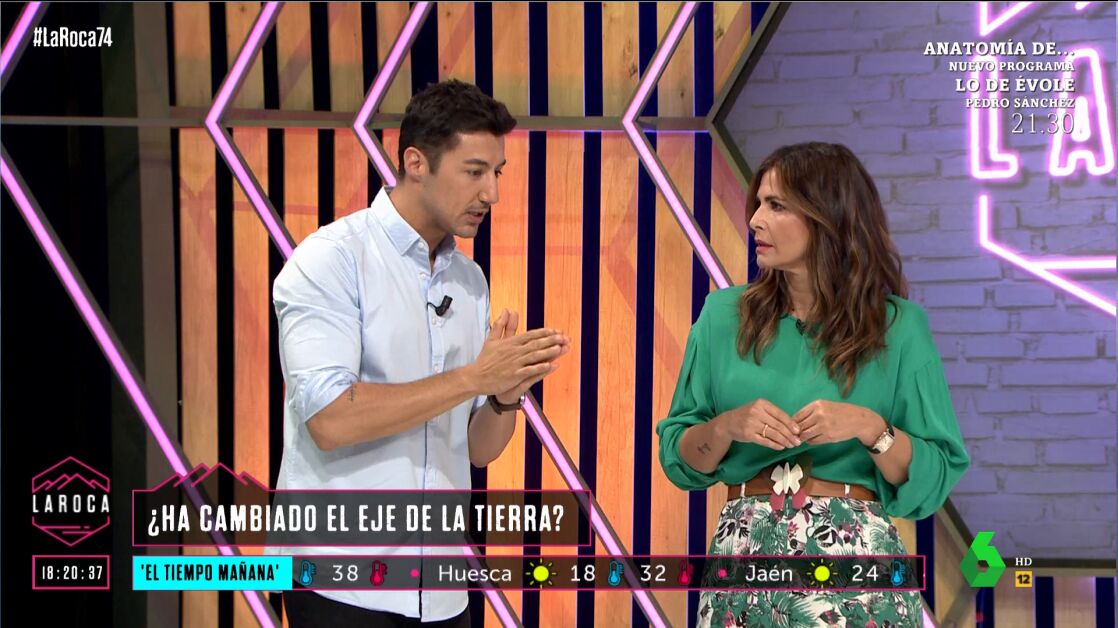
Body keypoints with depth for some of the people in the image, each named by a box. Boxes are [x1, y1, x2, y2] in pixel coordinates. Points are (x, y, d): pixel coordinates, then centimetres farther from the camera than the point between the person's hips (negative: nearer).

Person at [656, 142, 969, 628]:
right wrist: (727, 426, -12)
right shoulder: (724, 315, 5)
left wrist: (870, 428, -17)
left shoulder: (897, 326, -1)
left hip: (853, 553, -2)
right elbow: (679, 458, 6)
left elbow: (935, 478, -1)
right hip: (744, 552, 2)